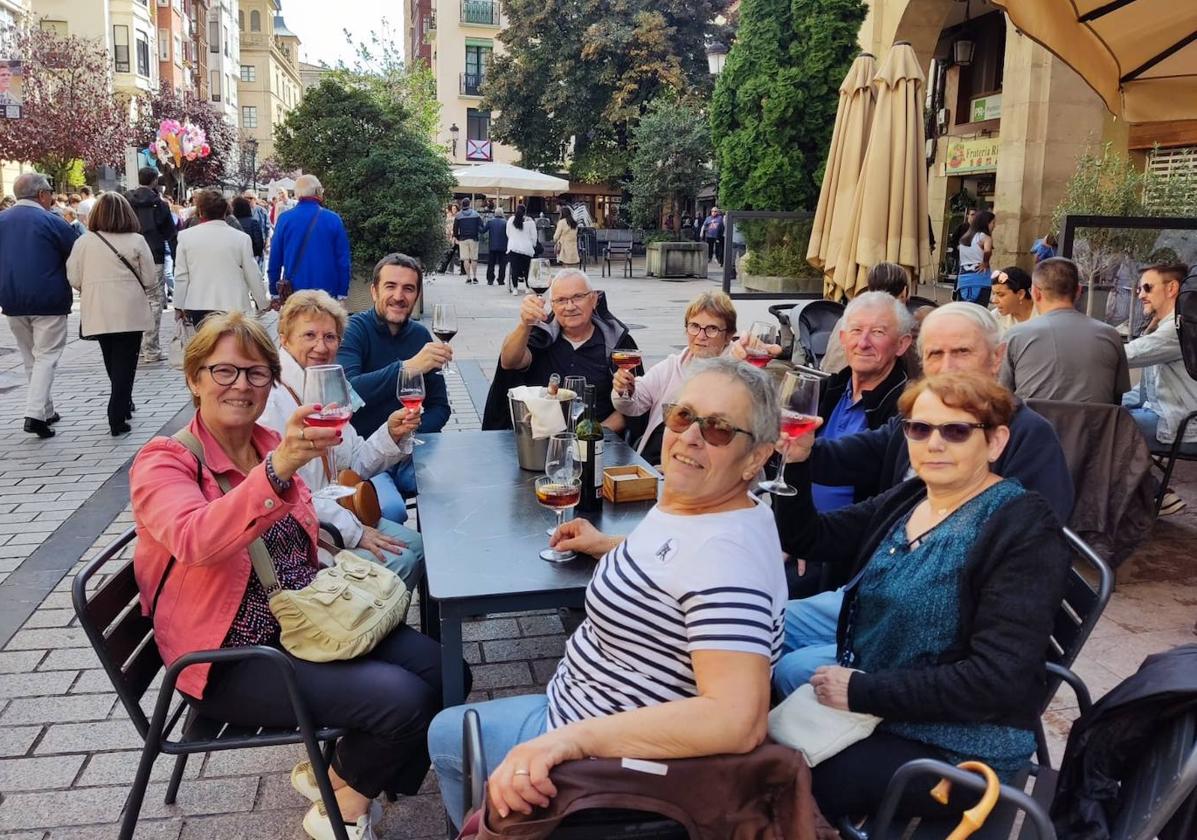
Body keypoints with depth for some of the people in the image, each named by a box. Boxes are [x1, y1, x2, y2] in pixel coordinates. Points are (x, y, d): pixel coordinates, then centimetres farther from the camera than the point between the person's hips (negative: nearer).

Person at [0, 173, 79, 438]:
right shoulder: (52, 222, -9)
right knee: (46, 357, -2)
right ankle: (35, 414, -13)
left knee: (30, 358, 17)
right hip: (48, 301, -6)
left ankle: (45, 411, 23)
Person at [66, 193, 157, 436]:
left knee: (112, 363, 19)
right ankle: (118, 419, -2)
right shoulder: (136, 241, -7)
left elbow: (74, 279, 2)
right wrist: (155, 304, 13)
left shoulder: (83, 242, -2)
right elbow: (150, 279, -4)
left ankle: (123, 405, 33)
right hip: (131, 313, -2)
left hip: (98, 313, 2)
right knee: (125, 364, 2)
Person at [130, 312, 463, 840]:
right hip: (234, 657, -7)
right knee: (402, 699, -23)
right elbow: (196, 540, -37)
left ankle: (335, 773, 16)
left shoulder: (273, 446, 6)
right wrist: (279, 468, -49)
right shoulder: (164, 462, -13)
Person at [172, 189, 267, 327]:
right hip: (233, 305, -1)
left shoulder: (186, 236, 0)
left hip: (198, 306, 1)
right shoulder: (241, 238, -4)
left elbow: (181, 276, 3)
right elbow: (253, 275, 1)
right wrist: (262, 304, 14)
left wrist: (179, 306, 14)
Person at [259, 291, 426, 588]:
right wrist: (352, 530, -20)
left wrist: (391, 434, -8)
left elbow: (353, 465, 11)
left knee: (416, 546, 2)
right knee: (398, 563, -17)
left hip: (333, 512, 9)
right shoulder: (270, 397, -19)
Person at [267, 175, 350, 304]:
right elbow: (343, 260, -3)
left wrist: (274, 293, 12)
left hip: (292, 292, 1)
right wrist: (342, 293, 5)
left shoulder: (284, 219, -1)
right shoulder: (333, 219, -4)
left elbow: (275, 259, 3)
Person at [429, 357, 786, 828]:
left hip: (608, 753, -9)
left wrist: (573, 736, -43)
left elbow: (737, 721, -40)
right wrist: (608, 546, 15)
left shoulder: (727, 551, -32)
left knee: (446, 734, 15)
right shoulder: (697, 505, -2)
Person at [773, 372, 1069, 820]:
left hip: (953, 749, -7)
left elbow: (998, 680, -23)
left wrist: (861, 692, -22)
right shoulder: (905, 499, 6)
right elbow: (805, 537, 8)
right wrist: (795, 461, -8)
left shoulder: (1025, 531, -17)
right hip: (869, 707, 7)